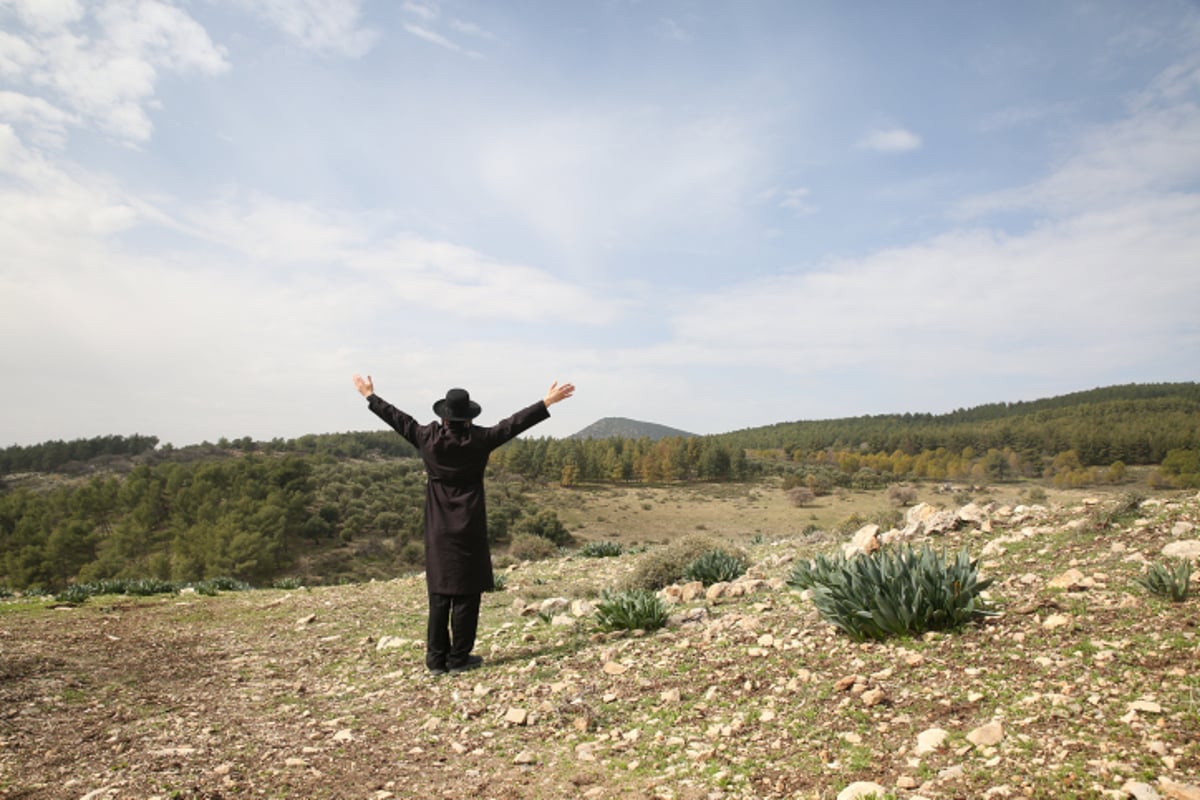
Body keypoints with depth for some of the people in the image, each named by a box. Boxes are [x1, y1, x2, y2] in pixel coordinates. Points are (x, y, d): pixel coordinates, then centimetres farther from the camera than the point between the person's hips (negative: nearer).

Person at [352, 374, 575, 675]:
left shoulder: (427, 438, -4)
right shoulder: (479, 439, -9)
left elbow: (398, 418, 8)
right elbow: (515, 423, -7)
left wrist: (370, 396, 22)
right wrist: (547, 402, -1)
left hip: (438, 531, 3)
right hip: (469, 530, -3)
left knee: (439, 595, 10)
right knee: (465, 594, 4)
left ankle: (437, 658, 14)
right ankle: (459, 658, 9)